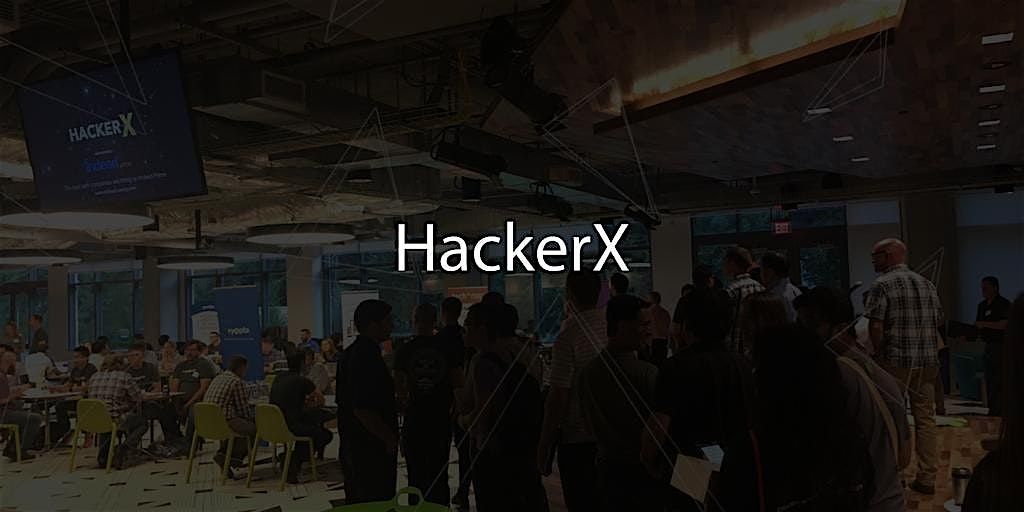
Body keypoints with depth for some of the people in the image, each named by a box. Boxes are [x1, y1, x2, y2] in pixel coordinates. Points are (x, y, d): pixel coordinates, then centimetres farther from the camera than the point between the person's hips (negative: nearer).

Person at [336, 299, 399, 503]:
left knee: (357, 502, 18)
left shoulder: (350, 353, 11)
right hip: (371, 449, -10)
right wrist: (390, 438, -15)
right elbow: (363, 410, -26)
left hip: (352, 446, 10)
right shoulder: (367, 357, -21)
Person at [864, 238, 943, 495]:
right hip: (927, 361, 6)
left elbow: (875, 325, -16)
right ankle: (927, 478, 12)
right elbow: (938, 322, 14)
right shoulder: (926, 284, 13)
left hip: (896, 361, -6)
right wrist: (929, 353, 18)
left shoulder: (883, 285, -8)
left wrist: (879, 354, -4)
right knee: (925, 419, 9)